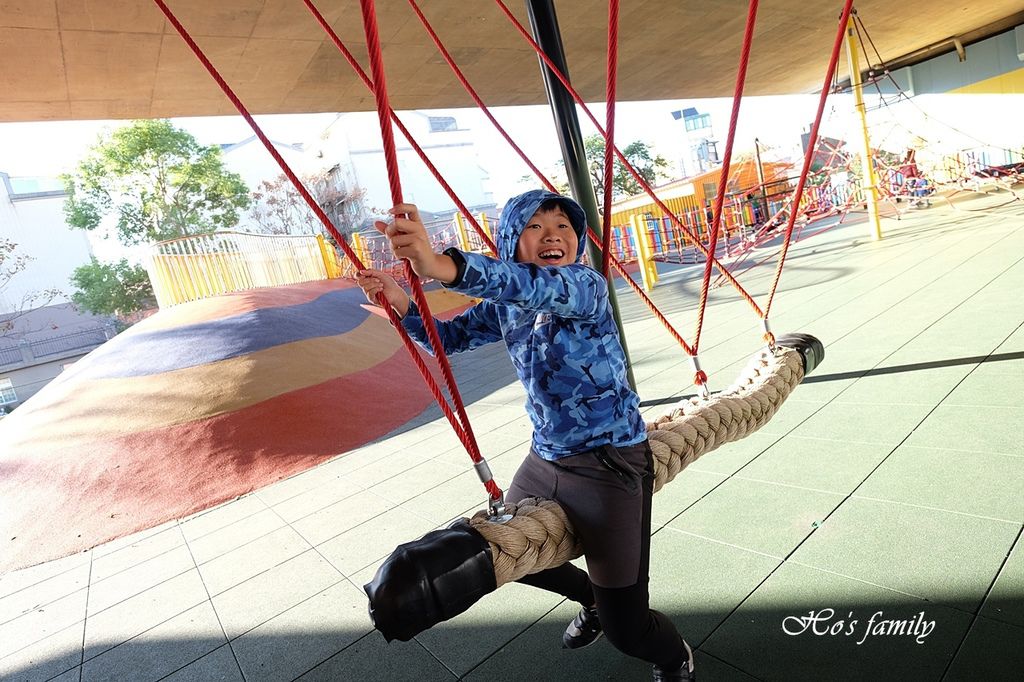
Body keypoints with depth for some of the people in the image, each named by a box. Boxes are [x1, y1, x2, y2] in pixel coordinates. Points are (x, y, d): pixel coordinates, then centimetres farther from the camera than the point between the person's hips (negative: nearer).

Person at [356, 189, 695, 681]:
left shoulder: (587, 287, -18)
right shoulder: (504, 304, 4)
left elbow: (541, 287, -40)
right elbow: (451, 337, 7)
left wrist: (443, 266, -56)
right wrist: (403, 305, -13)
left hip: (611, 464, -7)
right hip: (545, 458, 7)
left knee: (624, 628, 0)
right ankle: (591, 598, 53)